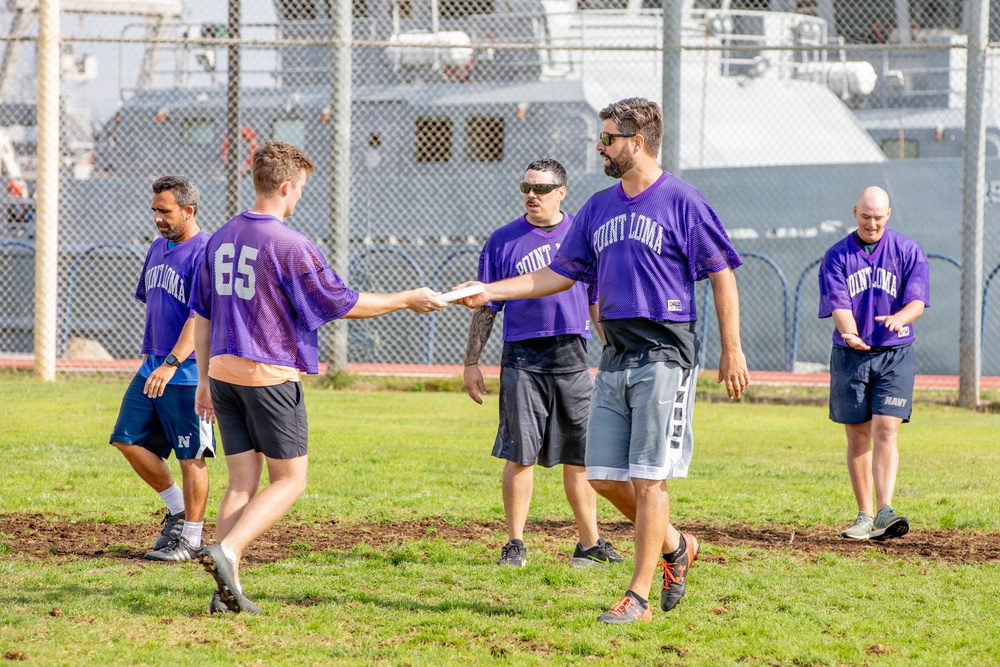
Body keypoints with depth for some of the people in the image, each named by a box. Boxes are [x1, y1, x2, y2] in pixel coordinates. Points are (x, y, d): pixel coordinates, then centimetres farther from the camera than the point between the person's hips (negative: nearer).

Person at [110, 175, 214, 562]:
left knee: (190, 456, -2)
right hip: (153, 367, 9)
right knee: (128, 440, 6)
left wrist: (172, 363, -31)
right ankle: (177, 510, 20)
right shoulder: (158, 249, 14)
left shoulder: (205, 253, -14)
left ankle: (191, 537, 7)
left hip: (188, 373, -9)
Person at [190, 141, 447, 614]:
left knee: (243, 482, 8)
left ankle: (226, 590, 1)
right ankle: (226, 550, -16)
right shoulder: (290, 246, -14)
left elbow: (202, 314, 14)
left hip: (224, 372, 7)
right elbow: (343, 304, -7)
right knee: (289, 480, 4)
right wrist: (408, 300, 5)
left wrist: (205, 379, 22)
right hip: (271, 376, -7)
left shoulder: (221, 239, 9)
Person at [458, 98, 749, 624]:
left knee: (647, 479, -7)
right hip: (615, 359, 7)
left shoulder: (682, 202, -6)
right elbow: (560, 274, 19)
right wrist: (490, 292, 11)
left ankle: (638, 596, -3)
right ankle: (674, 546, 28)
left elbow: (721, 274, -5)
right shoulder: (599, 208, 14)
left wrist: (731, 350, -8)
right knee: (603, 477, 6)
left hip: (665, 357, -7)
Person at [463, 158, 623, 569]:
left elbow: (599, 302, 15)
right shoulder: (503, 241, 6)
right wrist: (471, 363, 3)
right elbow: (485, 308, 8)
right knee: (520, 455, -3)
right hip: (522, 357, -1)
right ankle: (515, 544, 4)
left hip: (573, 356, 1)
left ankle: (589, 543, 11)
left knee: (579, 455, 4)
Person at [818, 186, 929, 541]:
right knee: (858, 436, 5)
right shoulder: (837, 256, 3)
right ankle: (864, 515, 12)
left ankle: (885, 512, -21)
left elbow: (917, 301, -6)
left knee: (886, 431, -13)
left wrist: (899, 318, -29)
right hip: (850, 355, 1)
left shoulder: (908, 251, 2)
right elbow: (838, 304, -8)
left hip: (895, 355, -1)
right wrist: (850, 334, -29)